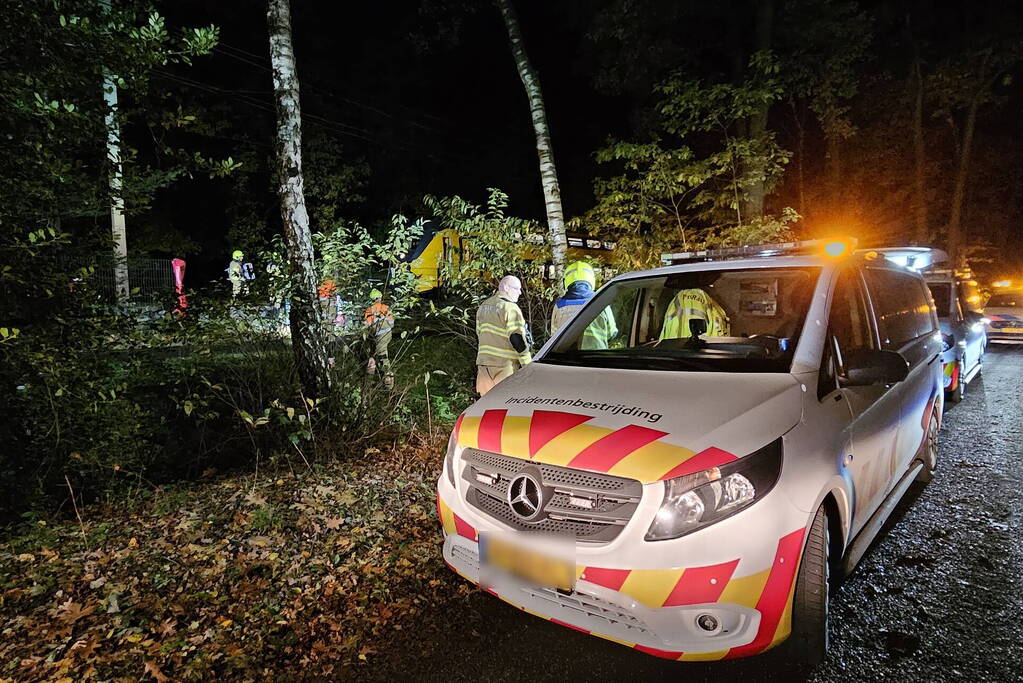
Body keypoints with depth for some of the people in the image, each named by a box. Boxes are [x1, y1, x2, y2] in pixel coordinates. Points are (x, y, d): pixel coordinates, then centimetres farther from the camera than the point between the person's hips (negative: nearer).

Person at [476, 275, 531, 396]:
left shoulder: (484, 306, 15)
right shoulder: (511, 308, -11)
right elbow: (516, 338, -16)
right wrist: (528, 363, -12)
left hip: (483, 363, 8)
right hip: (505, 365, -7)